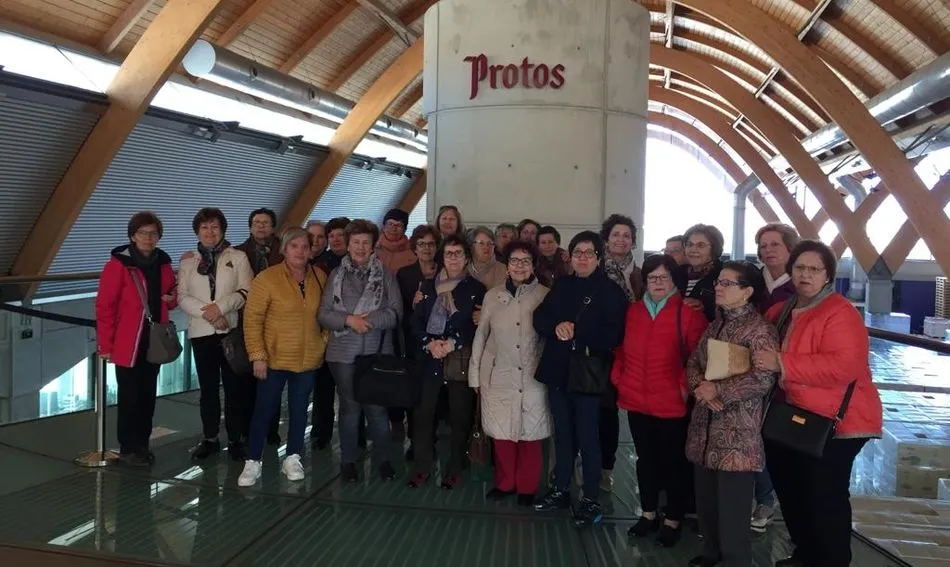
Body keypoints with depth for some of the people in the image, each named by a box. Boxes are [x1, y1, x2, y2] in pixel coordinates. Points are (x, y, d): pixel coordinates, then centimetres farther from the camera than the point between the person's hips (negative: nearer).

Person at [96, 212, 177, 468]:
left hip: (154, 341, 6)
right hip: (127, 343, -6)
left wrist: (172, 298, -3)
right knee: (130, 396, 2)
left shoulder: (163, 263, 6)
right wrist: (105, 344, -15)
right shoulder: (119, 264, -12)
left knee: (148, 395, 12)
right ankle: (128, 448, 14)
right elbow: (104, 306, -13)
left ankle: (142, 444, 24)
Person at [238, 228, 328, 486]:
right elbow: (252, 319, -11)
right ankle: (252, 462, 18)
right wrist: (257, 355, -14)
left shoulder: (319, 277, 1)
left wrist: (324, 340, 4)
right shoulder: (267, 278, -12)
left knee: (299, 409, 13)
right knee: (264, 409, 6)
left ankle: (292, 458, 27)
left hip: (308, 359, 3)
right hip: (275, 358, -3)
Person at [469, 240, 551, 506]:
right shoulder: (493, 296, 5)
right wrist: (475, 374, 7)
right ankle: (505, 483, 26)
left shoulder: (545, 296, -1)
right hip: (499, 376, 2)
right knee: (502, 434, 7)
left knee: (529, 434, 5)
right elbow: (481, 336, 9)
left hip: (532, 377, -1)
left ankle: (526, 487, 23)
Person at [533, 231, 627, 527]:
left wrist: (576, 331, -16)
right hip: (558, 372, 5)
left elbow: (613, 336, -15)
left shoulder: (611, 291, -6)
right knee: (563, 435, 17)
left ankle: (591, 499, 17)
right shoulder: (561, 286, 10)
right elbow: (540, 319, 3)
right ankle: (561, 489, 31)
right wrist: (556, 327, -17)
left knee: (588, 438, 2)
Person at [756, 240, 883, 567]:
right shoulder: (781, 311, 9)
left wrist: (782, 364, -29)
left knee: (825, 498, -4)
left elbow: (844, 366, -29)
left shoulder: (840, 313, -17)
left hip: (835, 422, -9)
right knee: (791, 490, 17)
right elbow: (768, 351, 27)